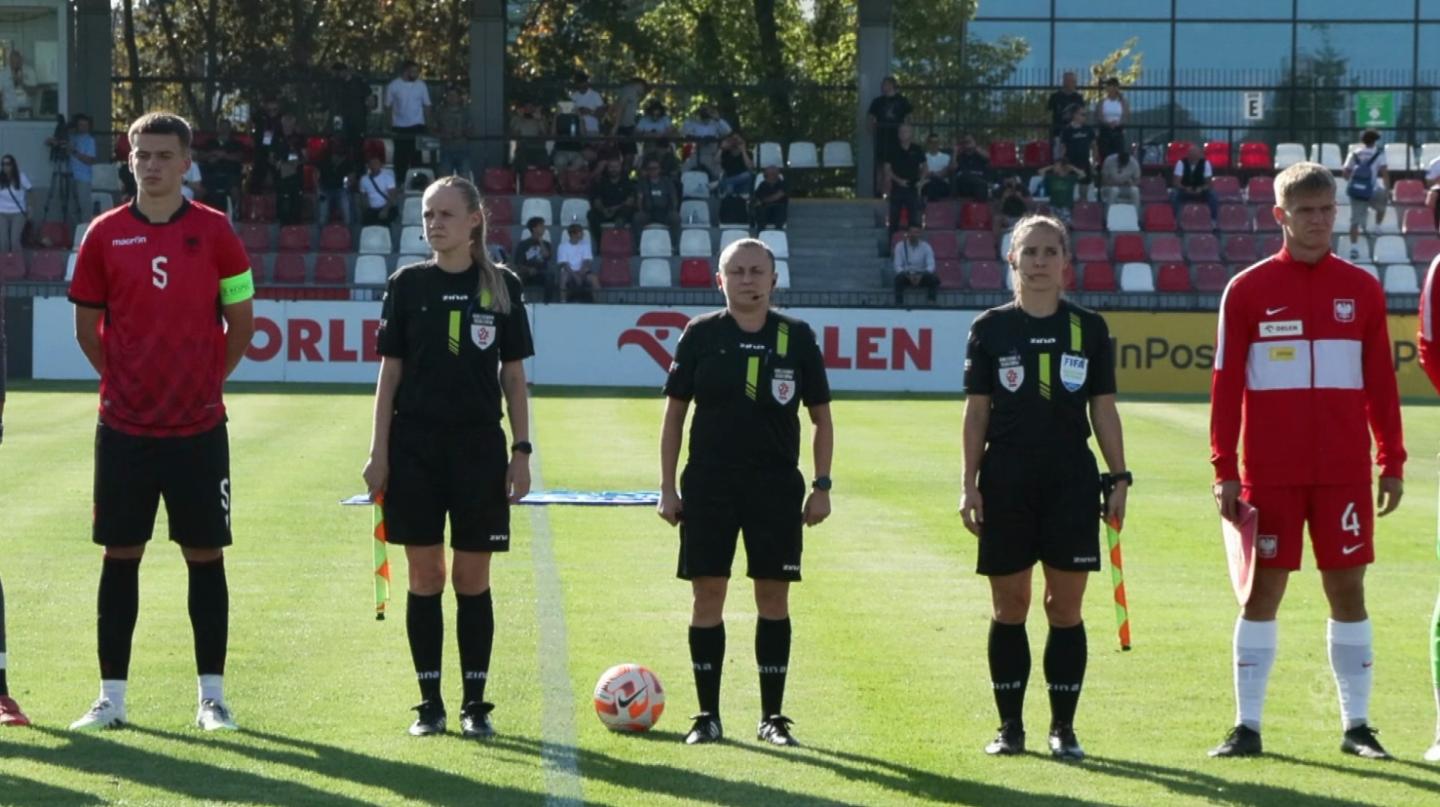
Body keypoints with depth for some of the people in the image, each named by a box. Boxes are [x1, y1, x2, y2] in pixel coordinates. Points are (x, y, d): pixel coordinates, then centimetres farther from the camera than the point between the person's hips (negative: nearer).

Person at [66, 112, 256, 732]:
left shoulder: (215, 232, -1)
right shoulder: (105, 234, 2)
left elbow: (241, 321, 6)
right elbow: (87, 326, 9)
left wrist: (210, 377, 2)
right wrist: (123, 378, 3)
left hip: (199, 425, -1)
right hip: (124, 425, 1)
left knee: (205, 556, 2)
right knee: (120, 557, 4)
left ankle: (212, 697, 10)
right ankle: (111, 697, 11)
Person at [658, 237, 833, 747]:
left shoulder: (797, 337, 1)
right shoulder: (701, 335, 1)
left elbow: (821, 417, 7)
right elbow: (674, 413, 6)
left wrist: (822, 486, 1)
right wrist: (668, 487, 2)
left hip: (777, 486, 0)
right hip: (708, 485, 0)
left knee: (773, 597, 1)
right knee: (707, 596, 0)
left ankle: (772, 716, 10)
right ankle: (707, 715, 8)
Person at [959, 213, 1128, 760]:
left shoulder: (1089, 328, 5)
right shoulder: (990, 329, 4)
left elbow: (1103, 409, 8)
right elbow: (976, 411, 4)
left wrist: (1119, 478, 2)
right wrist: (969, 485, -1)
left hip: (1071, 480, 0)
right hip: (1007, 482, 0)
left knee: (1066, 606, 0)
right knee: (1009, 605, 3)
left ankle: (1063, 728, 8)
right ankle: (1010, 726, 12)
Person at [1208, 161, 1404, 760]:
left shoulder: (1361, 290, 6)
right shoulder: (1247, 291, 0)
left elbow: (1381, 382, 9)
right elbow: (1225, 384, 0)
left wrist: (1392, 463, 6)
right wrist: (1224, 470, -5)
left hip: (1344, 472, 2)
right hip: (1269, 473, -2)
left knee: (1347, 587, 3)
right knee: (1263, 588, 1)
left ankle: (1356, 725, 10)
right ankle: (1247, 726, 7)